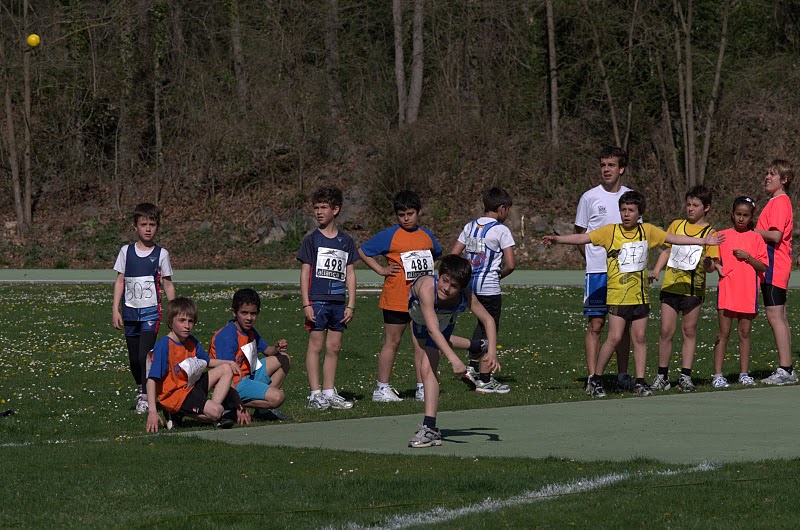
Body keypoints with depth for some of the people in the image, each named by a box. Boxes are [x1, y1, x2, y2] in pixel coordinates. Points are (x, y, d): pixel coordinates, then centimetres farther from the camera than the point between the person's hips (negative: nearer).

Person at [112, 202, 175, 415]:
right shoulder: (126, 252, 5)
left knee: (145, 355, -14)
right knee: (134, 358, 9)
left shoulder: (161, 254, 2)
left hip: (151, 311, -2)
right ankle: (140, 389, 29)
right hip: (130, 311, 3)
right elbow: (120, 281, 7)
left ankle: (145, 397, -6)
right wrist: (115, 310, 0)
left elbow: (167, 284, 6)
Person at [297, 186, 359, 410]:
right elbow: (305, 272, -1)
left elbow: (350, 274, 11)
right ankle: (315, 394, -1)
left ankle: (329, 393, 14)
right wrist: (306, 304, -8)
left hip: (338, 301, 3)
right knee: (315, 345, -3)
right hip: (317, 299, -3)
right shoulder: (311, 240, 1)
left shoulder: (346, 241, 10)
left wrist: (350, 305, 5)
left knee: (334, 348, 6)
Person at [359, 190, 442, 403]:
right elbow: (363, 251, 0)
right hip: (396, 299, -5)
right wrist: (381, 270, -6)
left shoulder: (426, 235, 12)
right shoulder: (389, 235, -4)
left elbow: (437, 255, 33)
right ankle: (382, 388, 5)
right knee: (392, 342, 0)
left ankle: (422, 388, 9)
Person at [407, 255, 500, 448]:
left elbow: (488, 320, -22)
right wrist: (454, 360, -63)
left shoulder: (465, 296, -37)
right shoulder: (427, 287, -48)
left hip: (444, 321, 0)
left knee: (428, 369, -17)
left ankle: (429, 428, -20)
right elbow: (432, 329, -54)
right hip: (417, 316, 0)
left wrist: (492, 352, -36)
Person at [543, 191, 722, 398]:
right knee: (614, 337, -9)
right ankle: (596, 379, 2)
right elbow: (583, 238, -9)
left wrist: (703, 241, 20)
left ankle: (640, 382, 12)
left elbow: (674, 238, 17)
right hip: (617, 295, -4)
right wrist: (557, 239, -23)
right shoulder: (610, 231, -3)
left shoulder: (647, 231, 7)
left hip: (640, 295, 4)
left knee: (640, 337, 5)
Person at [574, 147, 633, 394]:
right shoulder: (590, 197, -2)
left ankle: (623, 376, 15)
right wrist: (594, 259, -1)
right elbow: (579, 235, 4)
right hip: (598, 271, -4)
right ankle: (593, 378, -4)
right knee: (595, 324, -5)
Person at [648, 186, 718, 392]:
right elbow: (667, 251, 16)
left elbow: (711, 267, -2)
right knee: (666, 331, 0)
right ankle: (662, 376, 7)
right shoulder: (677, 225, 9)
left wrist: (708, 263, -26)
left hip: (693, 288, -2)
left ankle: (685, 376, 10)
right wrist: (656, 271, 2)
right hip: (671, 285, 2)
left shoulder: (709, 233, 0)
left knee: (689, 331, 4)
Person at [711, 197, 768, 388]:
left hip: (748, 292, 1)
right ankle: (717, 375, -4)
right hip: (726, 291, -1)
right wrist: (716, 266, -11)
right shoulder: (722, 236, 6)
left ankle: (744, 374, 12)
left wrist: (748, 257, -12)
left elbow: (763, 266, 3)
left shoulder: (756, 238, 6)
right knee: (724, 333, -3)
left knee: (745, 333, 6)